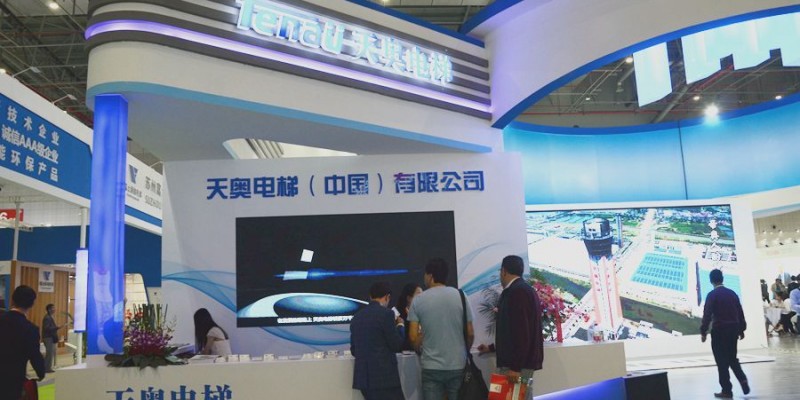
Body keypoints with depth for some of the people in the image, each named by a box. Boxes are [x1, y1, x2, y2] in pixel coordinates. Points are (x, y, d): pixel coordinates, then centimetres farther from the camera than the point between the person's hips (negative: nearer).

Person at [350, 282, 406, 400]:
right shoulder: (386, 313, -10)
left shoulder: (356, 317, 10)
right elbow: (396, 345, -8)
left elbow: (353, 350, 15)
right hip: (384, 376, -7)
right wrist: (400, 326, 8)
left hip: (363, 376, 7)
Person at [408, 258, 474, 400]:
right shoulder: (460, 296, -1)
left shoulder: (418, 300, -4)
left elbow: (413, 337, -5)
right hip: (458, 366, 1)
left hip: (431, 367, -1)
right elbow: (470, 334, 0)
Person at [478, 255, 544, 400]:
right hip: (522, 362, 10)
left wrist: (515, 367, -24)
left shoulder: (516, 292, -15)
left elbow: (521, 332, -23)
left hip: (518, 364, -10)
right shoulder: (525, 290, 15)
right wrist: (492, 348, 29)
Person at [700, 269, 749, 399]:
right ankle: (742, 379, 3)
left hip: (719, 330, -6)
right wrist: (741, 329, 19)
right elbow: (740, 312, 11)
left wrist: (703, 331, -10)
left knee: (722, 361, 2)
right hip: (733, 329, 6)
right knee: (732, 358, 20)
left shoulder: (712, 295, -10)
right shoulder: (732, 293, 7)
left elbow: (707, 314, -16)